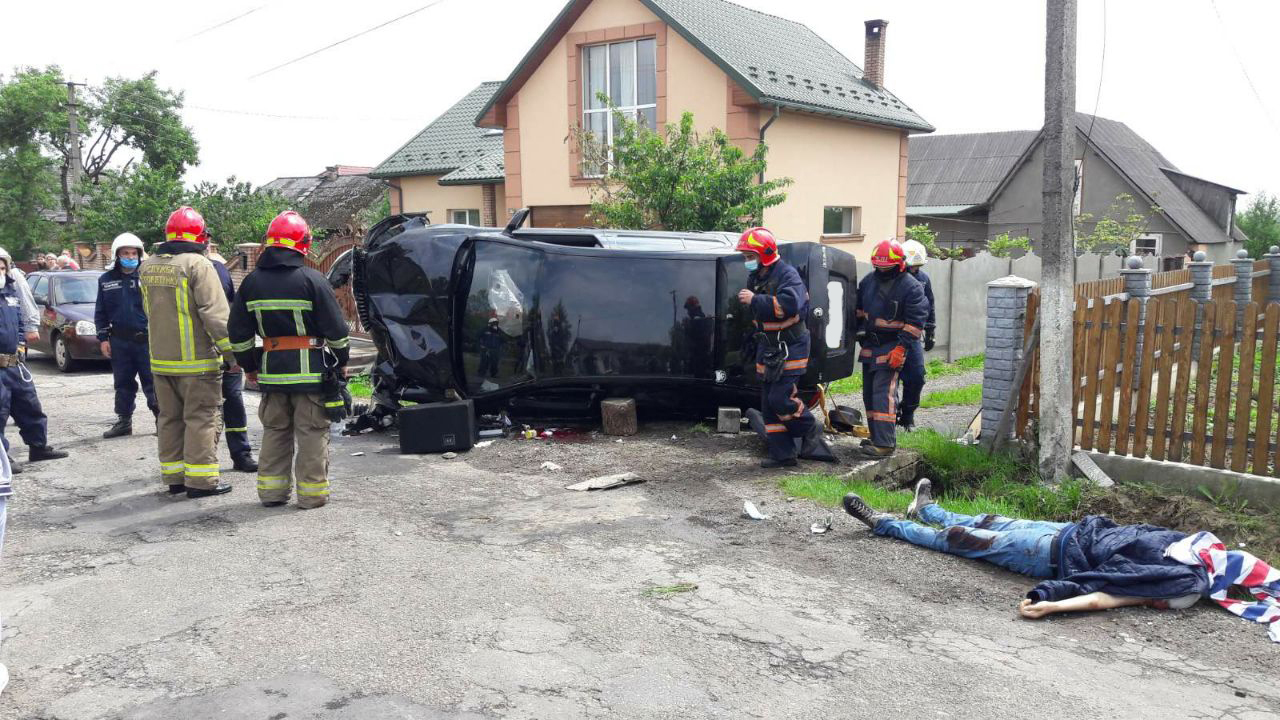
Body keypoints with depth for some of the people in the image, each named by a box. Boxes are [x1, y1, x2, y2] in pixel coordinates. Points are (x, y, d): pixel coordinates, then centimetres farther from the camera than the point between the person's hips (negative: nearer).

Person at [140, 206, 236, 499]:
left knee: (170, 417, 14)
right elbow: (215, 313, -18)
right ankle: (200, 479, 1)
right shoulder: (198, 265, -14)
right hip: (196, 360, -7)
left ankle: (173, 476, 21)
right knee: (201, 418, -1)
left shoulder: (147, 267, 10)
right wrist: (230, 351, -14)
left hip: (160, 359, 7)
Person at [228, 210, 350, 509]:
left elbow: (239, 334, 9)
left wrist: (249, 366, 20)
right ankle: (311, 492, 6)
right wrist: (342, 361, 6)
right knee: (312, 433, 3)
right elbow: (336, 329, -8)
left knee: (275, 431, 16)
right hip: (310, 371, -4)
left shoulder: (252, 282, 5)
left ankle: (271, 491, 19)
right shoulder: (312, 280, -9)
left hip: (271, 369, 5)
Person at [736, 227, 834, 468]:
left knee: (780, 398, -14)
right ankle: (782, 453, 12)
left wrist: (755, 300, -31)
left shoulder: (787, 275, -15)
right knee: (768, 401, 5)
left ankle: (811, 431, 12)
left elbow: (790, 304, -34)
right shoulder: (754, 277, 11)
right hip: (767, 347, 8)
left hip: (790, 348, -8)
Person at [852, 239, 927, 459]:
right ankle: (878, 437, 21)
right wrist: (859, 333, 15)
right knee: (869, 393, 10)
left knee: (884, 393, -15)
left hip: (891, 348, -7)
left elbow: (915, 322, -12)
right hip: (869, 346, 7)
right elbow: (859, 309, 21)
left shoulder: (911, 287, -10)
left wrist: (901, 347, -18)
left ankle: (884, 444, -15)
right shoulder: (869, 280, 9)